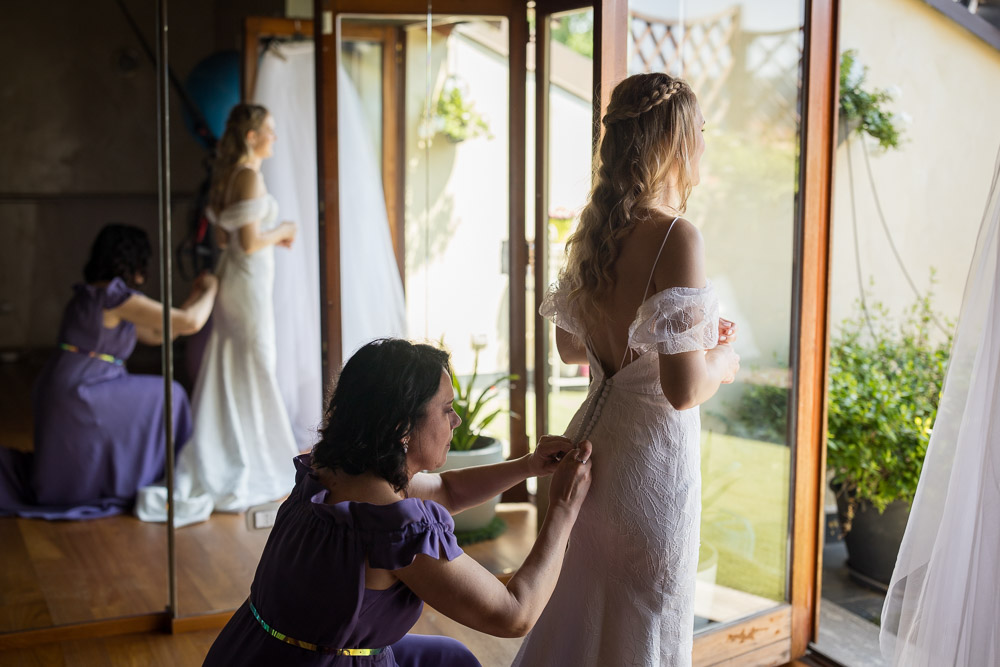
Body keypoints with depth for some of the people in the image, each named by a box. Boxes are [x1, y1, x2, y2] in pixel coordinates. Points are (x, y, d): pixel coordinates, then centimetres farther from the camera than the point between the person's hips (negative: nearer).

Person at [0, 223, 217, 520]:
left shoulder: (96, 294, 14)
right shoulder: (114, 295, -17)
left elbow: (157, 335, 20)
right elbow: (190, 322, -19)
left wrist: (195, 296, 20)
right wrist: (210, 291, 0)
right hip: (79, 396, -10)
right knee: (165, 399, 4)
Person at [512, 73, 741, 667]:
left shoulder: (594, 229, 3)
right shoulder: (676, 237, -21)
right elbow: (684, 389, -25)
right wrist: (721, 361, -3)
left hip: (592, 438, 7)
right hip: (650, 450, -7)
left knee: (579, 614, 23)